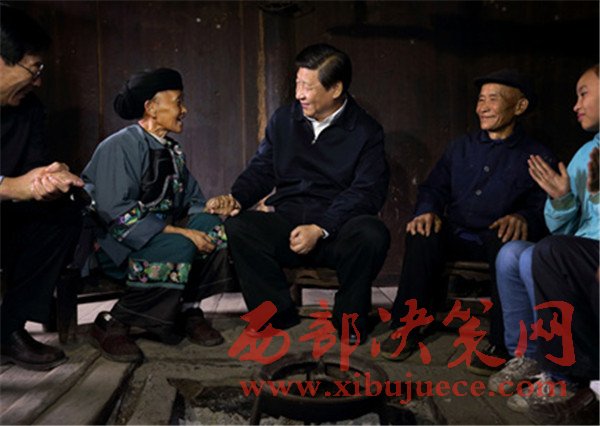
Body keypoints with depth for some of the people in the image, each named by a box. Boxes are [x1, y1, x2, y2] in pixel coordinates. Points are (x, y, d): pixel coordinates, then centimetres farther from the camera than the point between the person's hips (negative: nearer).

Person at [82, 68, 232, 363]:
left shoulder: (172, 150, 13)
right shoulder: (121, 146, -13)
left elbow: (191, 199, 15)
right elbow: (117, 212, -23)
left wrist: (214, 208, -9)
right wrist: (179, 232, -26)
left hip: (161, 231, 7)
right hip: (114, 242, -7)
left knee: (215, 227, -15)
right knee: (179, 248, -32)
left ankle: (188, 310, -6)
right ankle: (111, 325, -17)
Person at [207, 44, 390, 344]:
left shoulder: (366, 131, 0)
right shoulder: (283, 120, 11)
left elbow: (367, 192, -9)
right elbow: (261, 170, 16)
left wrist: (320, 229, -21)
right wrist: (236, 197, -6)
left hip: (338, 232, -2)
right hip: (286, 226, 3)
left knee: (372, 234, -34)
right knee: (237, 228, -25)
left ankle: (348, 319, -6)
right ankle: (280, 315, -6)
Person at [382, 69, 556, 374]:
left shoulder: (537, 157, 8)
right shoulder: (460, 148, 20)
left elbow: (544, 209, -1)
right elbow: (433, 189, 16)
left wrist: (522, 218, -25)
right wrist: (428, 211, -8)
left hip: (498, 242, -2)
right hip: (456, 237, 3)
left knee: (507, 238, -37)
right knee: (422, 233, -29)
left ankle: (502, 343, -26)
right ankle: (406, 328, -18)